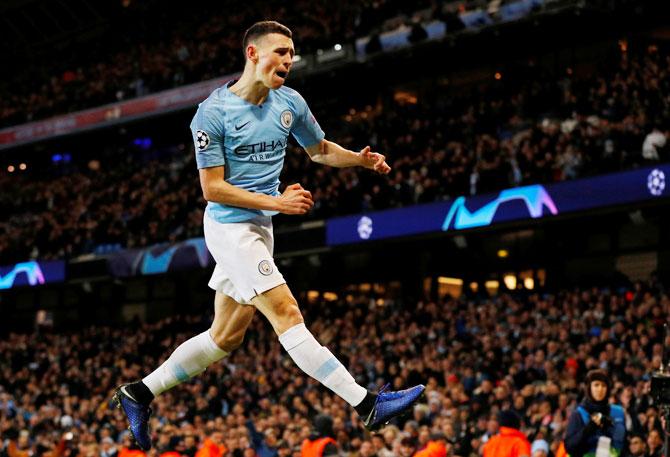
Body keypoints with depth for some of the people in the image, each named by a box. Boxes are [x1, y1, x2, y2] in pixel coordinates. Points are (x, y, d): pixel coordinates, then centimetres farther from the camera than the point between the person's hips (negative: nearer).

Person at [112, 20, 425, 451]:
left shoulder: (290, 103, 4)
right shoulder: (213, 112, -13)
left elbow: (320, 149, 21)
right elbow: (213, 188, -14)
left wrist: (360, 158, 2)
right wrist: (276, 201, -20)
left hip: (260, 229, 8)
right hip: (230, 226, -8)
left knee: (226, 337, 12)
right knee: (287, 314, -14)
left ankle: (140, 392, 24)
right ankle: (367, 404, -18)